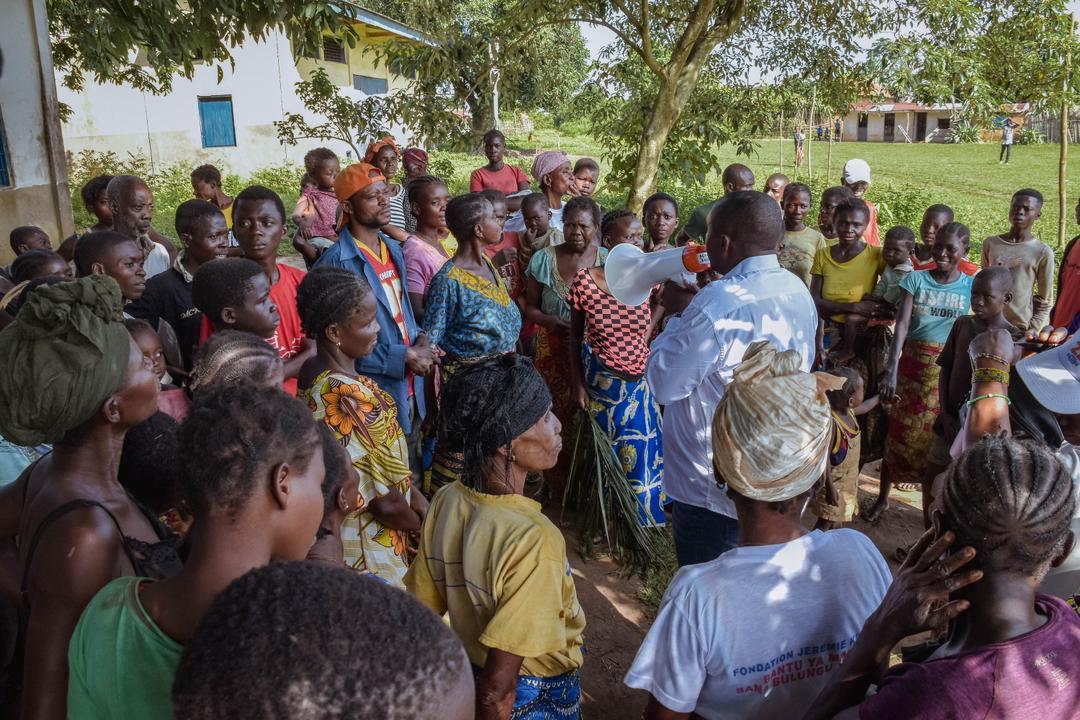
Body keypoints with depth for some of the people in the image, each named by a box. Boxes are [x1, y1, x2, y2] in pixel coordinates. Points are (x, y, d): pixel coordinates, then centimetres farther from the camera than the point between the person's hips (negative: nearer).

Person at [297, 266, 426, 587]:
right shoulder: (346, 397, -31)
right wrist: (427, 523, -7)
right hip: (368, 544, -8)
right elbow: (385, 502, -25)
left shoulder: (316, 370, -3)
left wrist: (415, 494, 1)